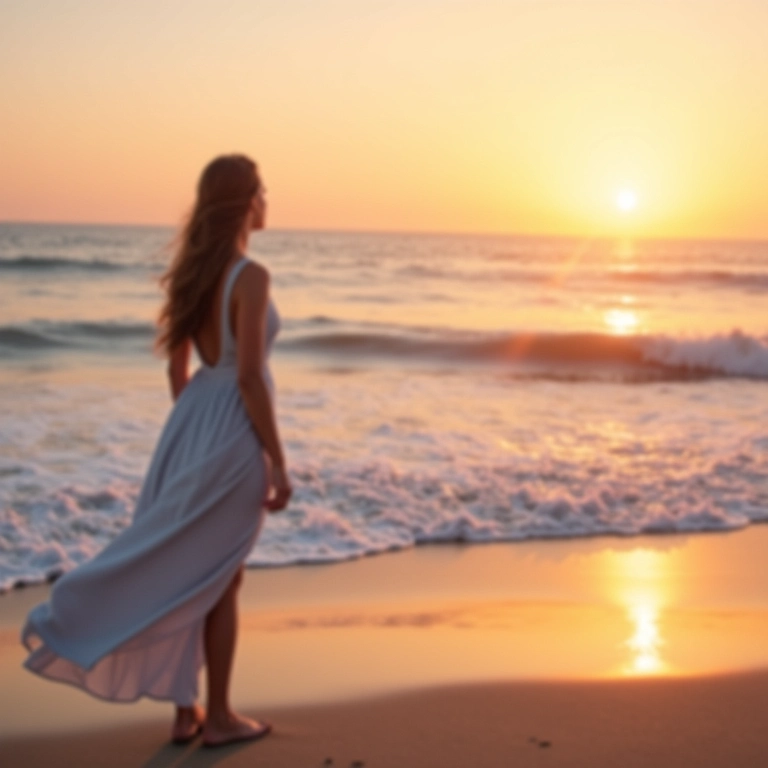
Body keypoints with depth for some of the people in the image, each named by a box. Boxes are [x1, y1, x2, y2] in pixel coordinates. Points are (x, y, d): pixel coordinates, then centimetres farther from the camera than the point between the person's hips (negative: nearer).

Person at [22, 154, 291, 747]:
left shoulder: (192, 271, 7)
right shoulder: (250, 276, -18)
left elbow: (177, 370, 12)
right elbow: (249, 378, -20)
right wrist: (279, 464, -15)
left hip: (193, 420, 7)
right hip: (235, 430, -7)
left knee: (186, 572, 12)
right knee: (217, 578, 3)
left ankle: (185, 709, 20)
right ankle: (218, 716, 15)